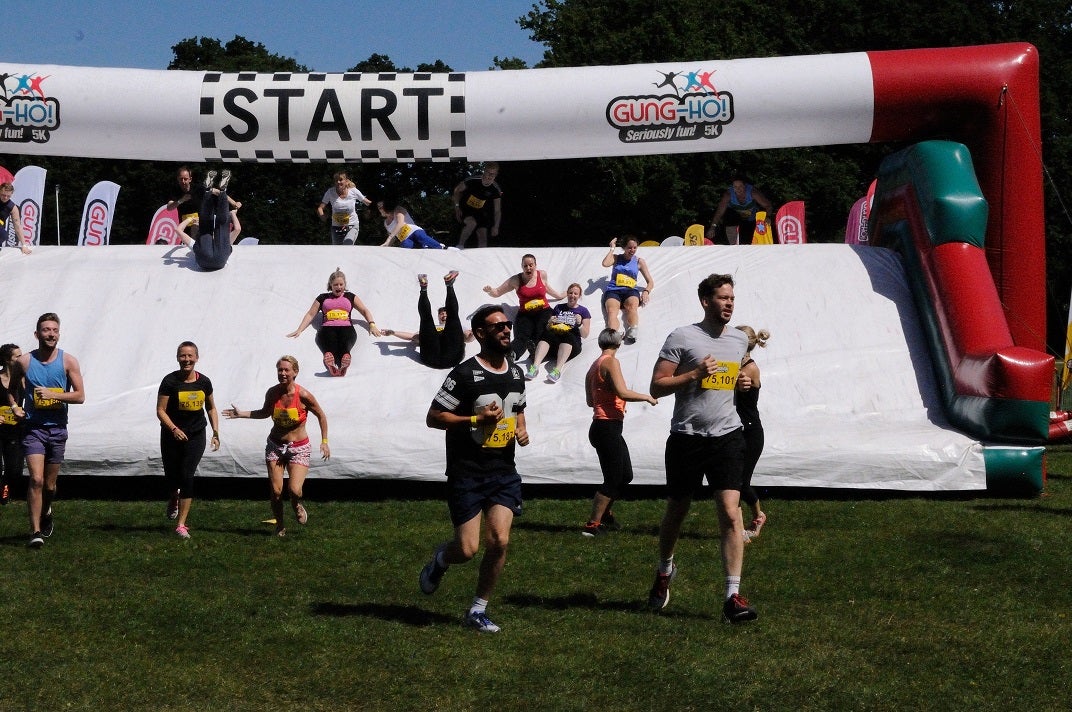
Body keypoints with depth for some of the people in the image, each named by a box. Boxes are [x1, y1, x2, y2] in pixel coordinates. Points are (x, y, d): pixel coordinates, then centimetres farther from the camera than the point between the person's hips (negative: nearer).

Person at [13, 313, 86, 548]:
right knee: (36, 479, -16)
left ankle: (45, 513, 43)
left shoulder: (68, 361, -3)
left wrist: (53, 394, -18)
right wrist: (15, 407, 0)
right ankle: (36, 531, -13)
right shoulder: (24, 361, -2)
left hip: (57, 428, 2)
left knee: (50, 484, 13)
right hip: (33, 428, -2)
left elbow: (80, 396, -6)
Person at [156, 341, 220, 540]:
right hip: (172, 436, -1)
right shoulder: (170, 381, -9)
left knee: (187, 477, -8)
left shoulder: (204, 382, 1)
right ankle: (173, 500, 45)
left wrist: (216, 432, 6)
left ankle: (181, 525, -5)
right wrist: (174, 429, -24)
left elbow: (211, 408, 14)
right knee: (172, 476, 6)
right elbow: (161, 410, -10)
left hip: (195, 436, 1)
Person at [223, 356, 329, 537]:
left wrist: (324, 441, -8)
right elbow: (265, 412, 14)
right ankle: (280, 526, 19)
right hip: (275, 446, 3)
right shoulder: (272, 393, -6)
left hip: (299, 448, -3)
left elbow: (321, 416, -4)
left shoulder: (303, 395, -17)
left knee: (294, 490, -17)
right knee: (276, 491, -3)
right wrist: (241, 414, 5)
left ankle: (297, 506, 20)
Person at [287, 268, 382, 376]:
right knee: (330, 344, -38)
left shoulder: (350, 297, 27)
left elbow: (365, 311, 22)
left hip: (346, 328, 0)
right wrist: (299, 330, 10)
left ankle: (344, 366, -70)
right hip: (327, 328, 0)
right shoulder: (323, 298, 27)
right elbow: (310, 314, 23)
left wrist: (372, 324, 4)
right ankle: (331, 366, -70)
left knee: (344, 343, -38)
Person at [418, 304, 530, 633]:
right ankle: (441, 558, 31)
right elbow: (433, 417, -10)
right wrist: (476, 419, -19)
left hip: (503, 472, 5)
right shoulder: (465, 374, -12)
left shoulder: (516, 373, 10)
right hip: (467, 473, -5)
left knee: (499, 541, -9)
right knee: (467, 549, -7)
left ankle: (478, 610, 7)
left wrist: (521, 429, 7)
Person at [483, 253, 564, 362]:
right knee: (521, 339, -32)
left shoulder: (542, 275, 7)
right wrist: (490, 290, -17)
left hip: (544, 312, 4)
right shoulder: (516, 280, 1)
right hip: (525, 315, -4)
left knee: (540, 338, -28)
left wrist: (560, 296, 43)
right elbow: (497, 292, 6)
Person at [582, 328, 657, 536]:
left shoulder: (595, 365, 15)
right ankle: (592, 525, -3)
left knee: (626, 475, 19)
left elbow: (590, 400, 22)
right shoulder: (611, 362, -12)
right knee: (613, 480, -5)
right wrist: (647, 397, -9)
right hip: (608, 427, -10)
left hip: (606, 428, 10)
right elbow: (623, 392, -24)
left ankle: (605, 514, 31)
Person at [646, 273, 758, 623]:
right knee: (676, 512, 13)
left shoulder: (740, 339, 11)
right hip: (687, 437, -2)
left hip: (727, 436, 2)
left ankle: (733, 597, -11)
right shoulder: (682, 337, -5)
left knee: (731, 515, -11)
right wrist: (694, 374, -18)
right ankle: (665, 571, 40)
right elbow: (657, 387, -7)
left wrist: (743, 383, 7)